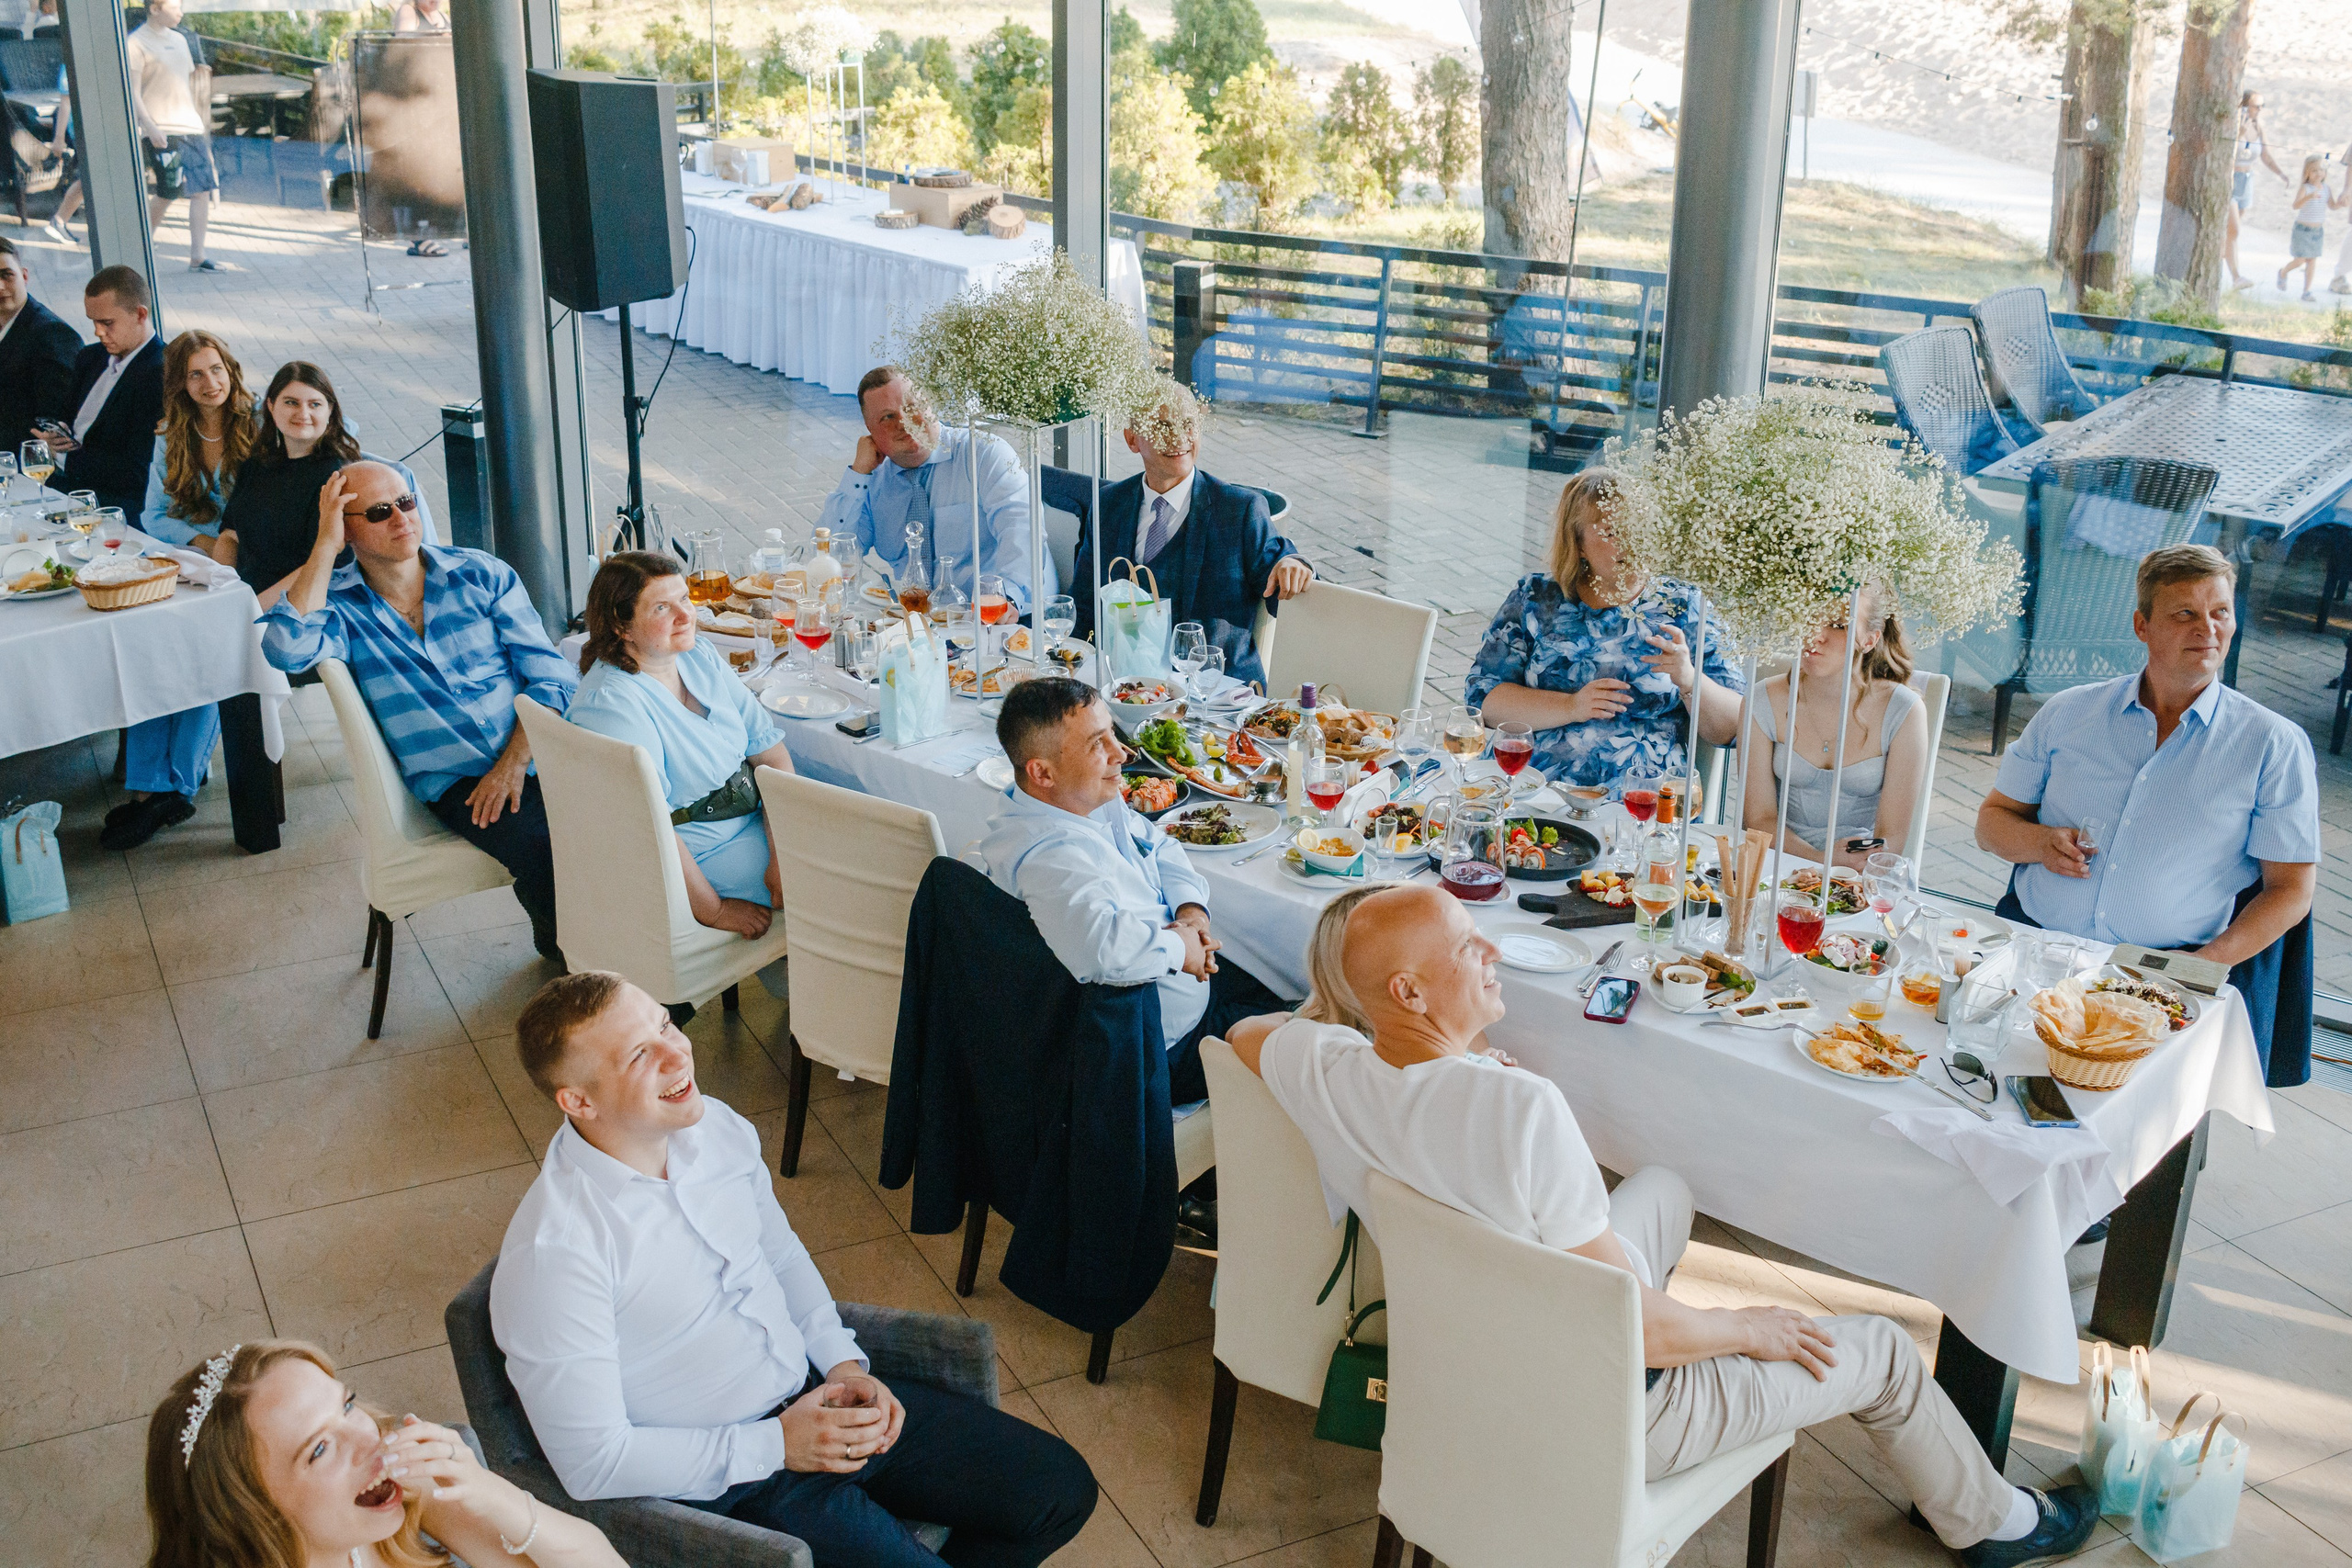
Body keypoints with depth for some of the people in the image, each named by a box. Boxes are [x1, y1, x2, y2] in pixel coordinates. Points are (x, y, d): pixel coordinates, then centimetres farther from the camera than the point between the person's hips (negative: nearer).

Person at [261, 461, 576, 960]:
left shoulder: (482, 575, 10)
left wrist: (515, 760, -9)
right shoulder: (339, 607, 6)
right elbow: (287, 650, -18)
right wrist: (326, 544, -10)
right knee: (543, 849, -32)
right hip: (457, 784, -2)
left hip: (536, 756, 2)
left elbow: (550, 674, 6)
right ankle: (565, 949, -3)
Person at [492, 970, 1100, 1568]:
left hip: (814, 1393, 7)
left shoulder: (715, 1126, -4)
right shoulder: (552, 1254, -25)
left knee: (1060, 1488, 4)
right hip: (726, 1484, -7)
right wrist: (776, 1446, -18)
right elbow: (591, 1463, -20)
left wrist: (844, 1362, 0)